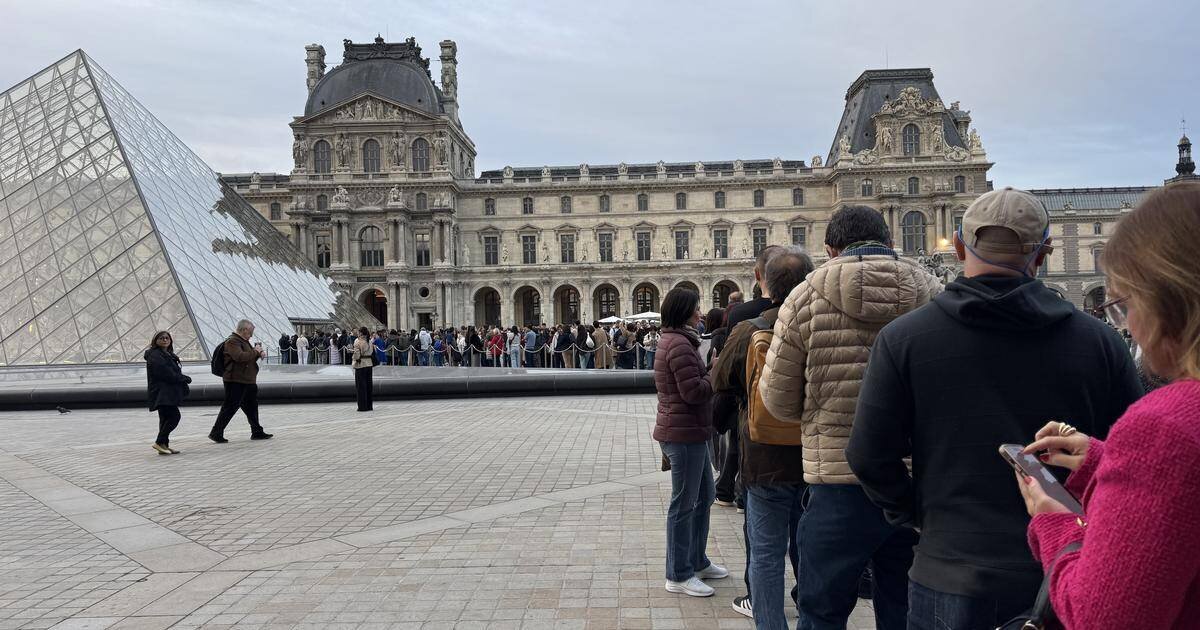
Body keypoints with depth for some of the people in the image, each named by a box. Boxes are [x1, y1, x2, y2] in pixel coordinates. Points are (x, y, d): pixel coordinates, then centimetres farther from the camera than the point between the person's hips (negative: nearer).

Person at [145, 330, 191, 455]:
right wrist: (185, 378, -12)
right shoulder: (154, 355, -10)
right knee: (174, 416, -16)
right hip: (161, 392, -10)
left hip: (169, 392, 10)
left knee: (166, 418, 10)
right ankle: (160, 442, -11)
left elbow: (175, 372, 17)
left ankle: (164, 445, 13)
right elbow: (166, 373, -19)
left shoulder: (168, 354, 21)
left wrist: (183, 378, -5)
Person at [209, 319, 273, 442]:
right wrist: (256, 352, -16)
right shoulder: (232, 341, -14)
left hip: (247, 381, 10)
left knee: (251, 406, 15)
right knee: (230, 407, -6)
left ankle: (257, 432, 24)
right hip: (235, 381, -10)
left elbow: (250, 357, 28)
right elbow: (240, 356, -29)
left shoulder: (243, 341, 18)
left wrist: (260, 353, 6)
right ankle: (216, 433, 1)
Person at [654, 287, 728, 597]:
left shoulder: (673, 340, 15)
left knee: (704, 497, 20)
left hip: (690, 432, 11)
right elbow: (694, 392, -22)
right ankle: (678, 575, 9)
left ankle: (697, 562, 32)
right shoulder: (680, 345, -19)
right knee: (684, 504, -1)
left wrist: (712, 372, 6)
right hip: (684, 433, -11)